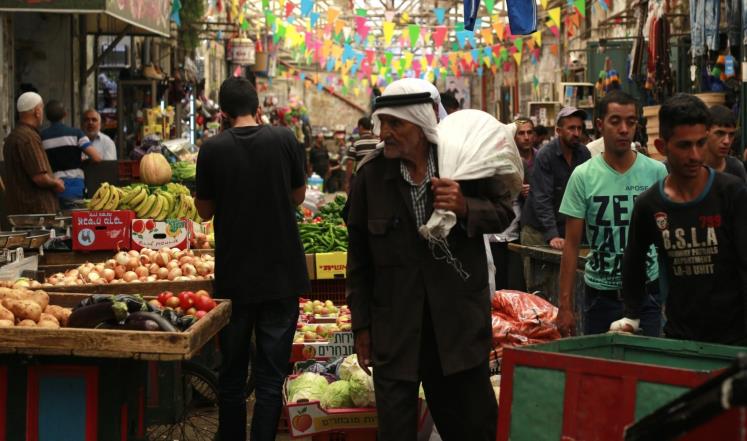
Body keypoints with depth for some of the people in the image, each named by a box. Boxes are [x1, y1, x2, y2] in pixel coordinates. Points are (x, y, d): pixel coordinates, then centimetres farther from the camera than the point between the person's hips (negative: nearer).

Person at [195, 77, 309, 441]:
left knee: (232, 373, 14)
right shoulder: (284, 140, -6)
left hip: (234, 277, 0)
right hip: (281, 274, 0)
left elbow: (205, 210, 4)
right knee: (271, 376, 4)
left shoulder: (213, 148, -7)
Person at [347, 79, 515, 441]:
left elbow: (504, 212, 4)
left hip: (459, 316, 0)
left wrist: (465, 208, -18)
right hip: (395, 325, 0)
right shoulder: (370, 173, -3)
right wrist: (362, 326, 5)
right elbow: (359, 258, 4)